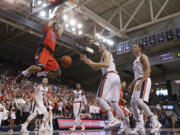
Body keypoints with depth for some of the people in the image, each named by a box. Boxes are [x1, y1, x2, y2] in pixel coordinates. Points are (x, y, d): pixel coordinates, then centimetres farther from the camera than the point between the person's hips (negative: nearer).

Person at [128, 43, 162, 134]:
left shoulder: (142, 56, -1)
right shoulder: (136, 61, 27)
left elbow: (148, 70, -15)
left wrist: (141, 82, -25)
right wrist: (131, 85, 23)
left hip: (144, 81, -10)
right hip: (138, 82, 10)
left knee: (138, 101, -25)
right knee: (133, 103, -1)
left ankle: (155, 123, -18)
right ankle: (139, 127, 1)